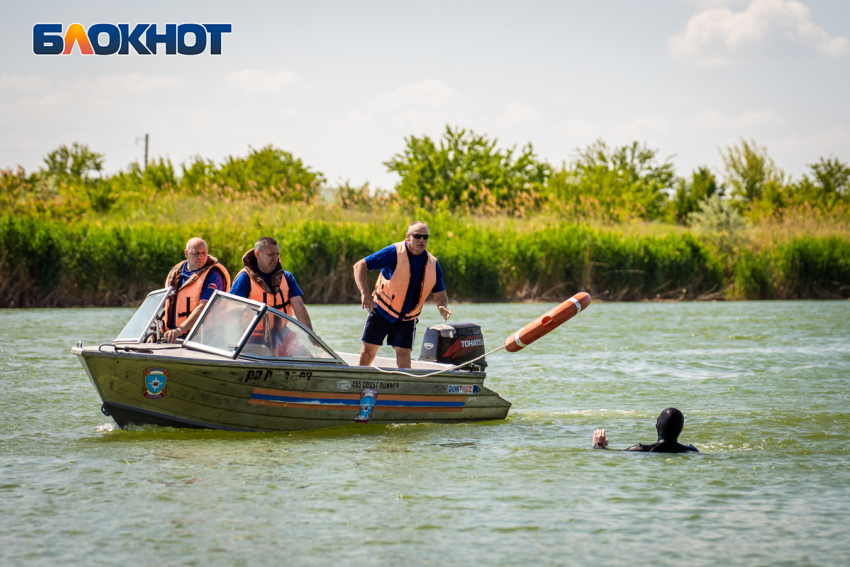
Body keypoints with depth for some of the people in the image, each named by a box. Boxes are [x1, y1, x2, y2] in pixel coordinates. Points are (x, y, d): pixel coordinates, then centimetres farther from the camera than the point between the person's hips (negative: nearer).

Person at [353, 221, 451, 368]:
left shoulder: (433, 264, -3)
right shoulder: (393, 253, -16)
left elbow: (440, 294, 5)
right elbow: (360, 266, -17)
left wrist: (442, 308, -19)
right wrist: (365, 293, -31)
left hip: (406, 319, 2)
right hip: (381, 312, -2)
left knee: (403, 354, -9)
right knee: (368, 352, 0)